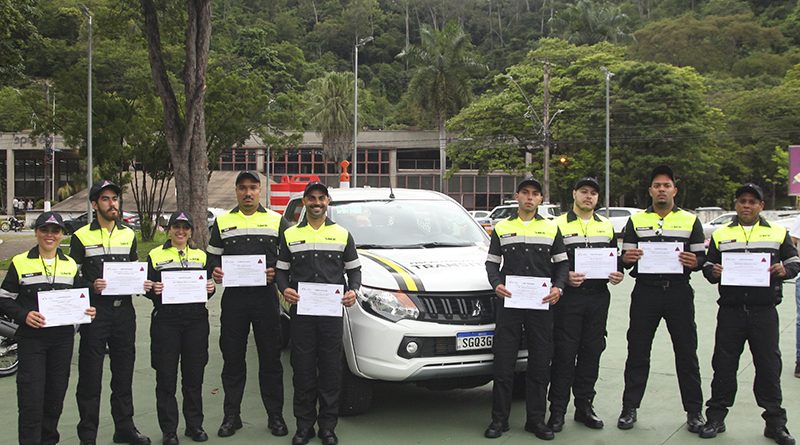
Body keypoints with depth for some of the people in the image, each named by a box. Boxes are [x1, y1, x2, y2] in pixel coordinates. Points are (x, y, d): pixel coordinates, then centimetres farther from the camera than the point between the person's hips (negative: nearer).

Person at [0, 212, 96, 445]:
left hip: (63, 338, 4)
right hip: (31, 338, -4)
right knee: (31, 394, -7)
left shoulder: (70, 265, 12)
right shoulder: (20, 263, -1)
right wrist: (24, 315, -18)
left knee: (56, 392, 10)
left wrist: (85, 310, 0)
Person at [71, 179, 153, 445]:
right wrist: (91, 287, -21)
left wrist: (142, 284, 0)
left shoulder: (129, 235, 13)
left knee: (124, 373, 11)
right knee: (90, 376, 0)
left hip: (124, 310, 4)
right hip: (94, 312, -4)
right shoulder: (81, 237, -1)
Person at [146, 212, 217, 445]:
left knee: (194, 375, 7)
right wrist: (154, 290, -17)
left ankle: (195, 425, 19)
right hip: (166, 322, -2)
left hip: (196, 321, 2)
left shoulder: (200, 255, 15)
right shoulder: (156, 255, 6)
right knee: (166, 377, 0)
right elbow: (148, 289, 5)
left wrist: (211, 288, -5)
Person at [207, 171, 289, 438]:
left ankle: (275, 416, 13)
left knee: (270, 358, 3)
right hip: (233, 298, 1)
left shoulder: (276, 220, 7)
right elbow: (212, 255, 13)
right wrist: (215, 270, -9)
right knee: (232, 358, 6)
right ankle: (231, 416, 17)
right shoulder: (222, 222, 11)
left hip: (266, 296, -1)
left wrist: (277, 272, -11)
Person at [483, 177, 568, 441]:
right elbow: (492, 262, 10)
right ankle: (499, 419, 9)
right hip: (508, 302, -1)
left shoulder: (552, 228, 12)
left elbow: (562, 263, 11)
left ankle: (536, 419, 14)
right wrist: (496, 284, -9)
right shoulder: (501, 228, 11)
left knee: (540, 363, 4)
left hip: (541, 303, 1)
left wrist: (558, 287, -7)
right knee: (503, 362, 0)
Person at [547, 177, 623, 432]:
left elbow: (615, 258, 19)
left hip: (598, 298, 4)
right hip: (568, 298, -4)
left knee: (591, 352, 9)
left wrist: (618, 274, -2)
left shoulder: (607, 227, 16)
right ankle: (557, 410, 4)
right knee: (564, 354, -3)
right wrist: (565, 277, -19)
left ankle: (584, 406, 20)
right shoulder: (559, 225, 2)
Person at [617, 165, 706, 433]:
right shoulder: (636, 220, 10)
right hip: (645, 292, 0)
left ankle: (694, 411, 15)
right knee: (637, 353, 4)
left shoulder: (690, 220, 9)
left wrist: (694, 262, -16)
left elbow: (701, 257, 7)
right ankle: (629, 408, 13)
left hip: (679, 292, 0)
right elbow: (625, 258, 9)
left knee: (686, 353, 5)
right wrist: (627, 258, -14)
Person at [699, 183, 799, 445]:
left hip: (764, 311, -1)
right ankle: (716, 417, 14)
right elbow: (707, 266, 13)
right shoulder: (720, 235, 12)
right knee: (724, 365, 4)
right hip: (730, 310, 1)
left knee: (769, 366, 3)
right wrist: (712, 271, -10)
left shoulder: (778, 233, 10)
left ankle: (775, 423, 13)